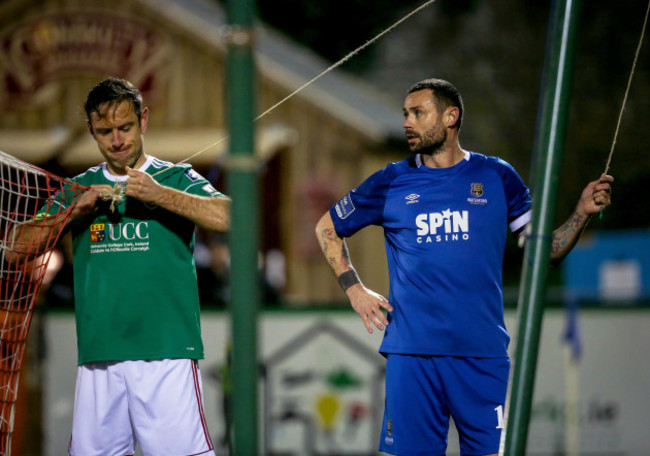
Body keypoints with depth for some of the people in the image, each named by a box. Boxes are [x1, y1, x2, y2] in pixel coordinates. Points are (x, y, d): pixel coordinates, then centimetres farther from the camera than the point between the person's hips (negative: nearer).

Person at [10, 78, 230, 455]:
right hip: (98, 356, 4)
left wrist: (160, 195, -17)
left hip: (165, 353, -3)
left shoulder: (175, 179, 8)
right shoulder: (81, 188, 18)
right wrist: (77, 210, -2)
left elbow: (230, 217, -10)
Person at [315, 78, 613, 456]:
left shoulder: (497, 177, 8)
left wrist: (583, 213, -6)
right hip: (411, 351, 0)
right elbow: (327, 228, 20)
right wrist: (354, 290, 9)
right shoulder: (392, 183, 8)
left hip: (482, 353, 0)